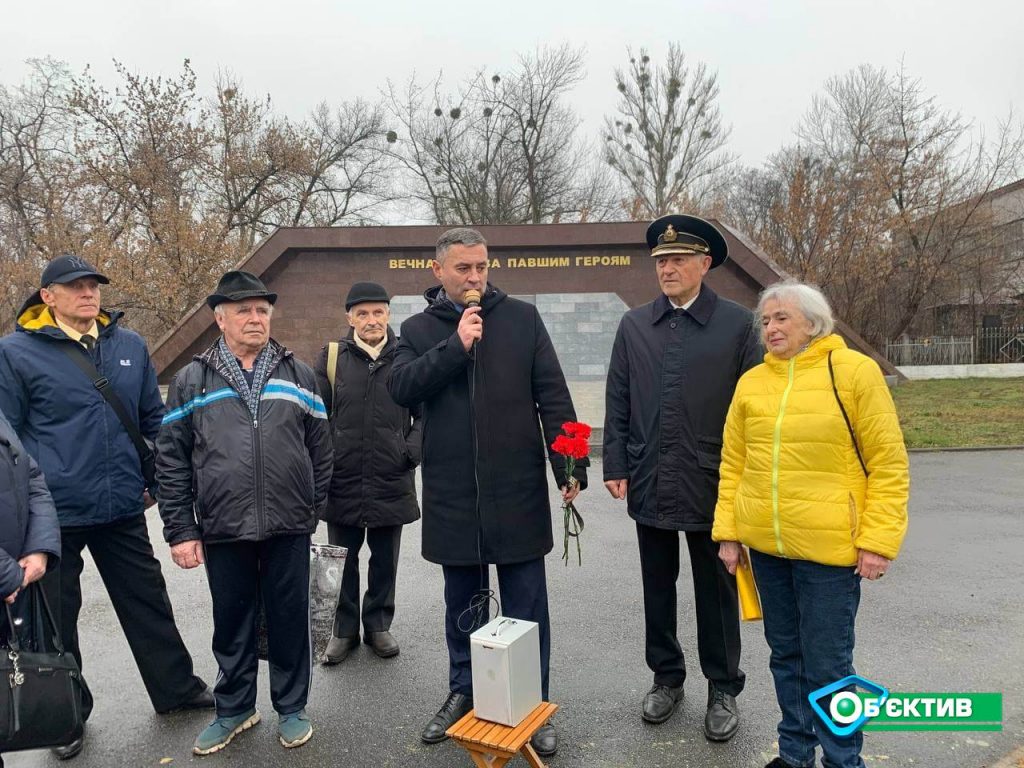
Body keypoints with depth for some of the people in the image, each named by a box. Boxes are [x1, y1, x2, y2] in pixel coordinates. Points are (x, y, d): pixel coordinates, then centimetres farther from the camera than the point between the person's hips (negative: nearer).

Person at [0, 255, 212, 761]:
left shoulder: (130, 346, 4)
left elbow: (153, 420, 12)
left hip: (123, 509, 3)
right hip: (53, 513, -3)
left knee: (147, 602, 14)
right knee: (56, 618, 14)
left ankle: (177, 688, 31)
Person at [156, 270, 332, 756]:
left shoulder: (299, 376, 5)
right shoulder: (192, 381, 3)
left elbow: (320, 449, 8)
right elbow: (170, 459, 3)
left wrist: (314, 509, 6)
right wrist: (180, 529, 0)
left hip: (288, 529, 0)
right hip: (222, 531, 0)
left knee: (289, 621, 11)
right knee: (232, 624, 16)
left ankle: (291, 708, 31)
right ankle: (234, 709, 36)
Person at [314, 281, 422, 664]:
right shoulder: (332, 356, 0)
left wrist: (412, 450, -7)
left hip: (392, 481, 0)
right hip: (342, 480, 0)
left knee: (385, 560, 14)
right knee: (342, 560, 13)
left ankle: (378, 625, 33)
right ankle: (344, 629, 30)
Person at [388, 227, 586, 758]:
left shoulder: (522, 317, 2)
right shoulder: (419, 329, 6)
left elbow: (552, 396, -1)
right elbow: (400, 387, -9)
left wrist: (570, 467, -7)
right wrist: (455, 345, -16)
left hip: (517, 491, -1)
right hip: (451, 494, 2)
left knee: (526, 606, 9)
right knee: (461, 603, 17)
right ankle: (463, 692, 35)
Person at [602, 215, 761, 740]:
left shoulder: (737, 323, -3)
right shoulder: (634, 324, 5)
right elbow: (617, 401, 6)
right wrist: (615, 466, 1)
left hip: (712, 485, -2)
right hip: (649, 484, 3)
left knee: (716, 592, 12)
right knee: (657, 588, 15)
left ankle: (723, 688, 30)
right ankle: (666, 677, 34)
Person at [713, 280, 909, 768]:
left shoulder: (855, 371, -6)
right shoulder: (751, 382, 5)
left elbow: (889, 464, -7)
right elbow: (733, 464, 9)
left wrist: (877, 540, -11)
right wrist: (727, 531, 6)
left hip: (829, 545, -4)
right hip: (765, 544, 4)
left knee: (827, 666, 6)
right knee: (786, 655, 18)